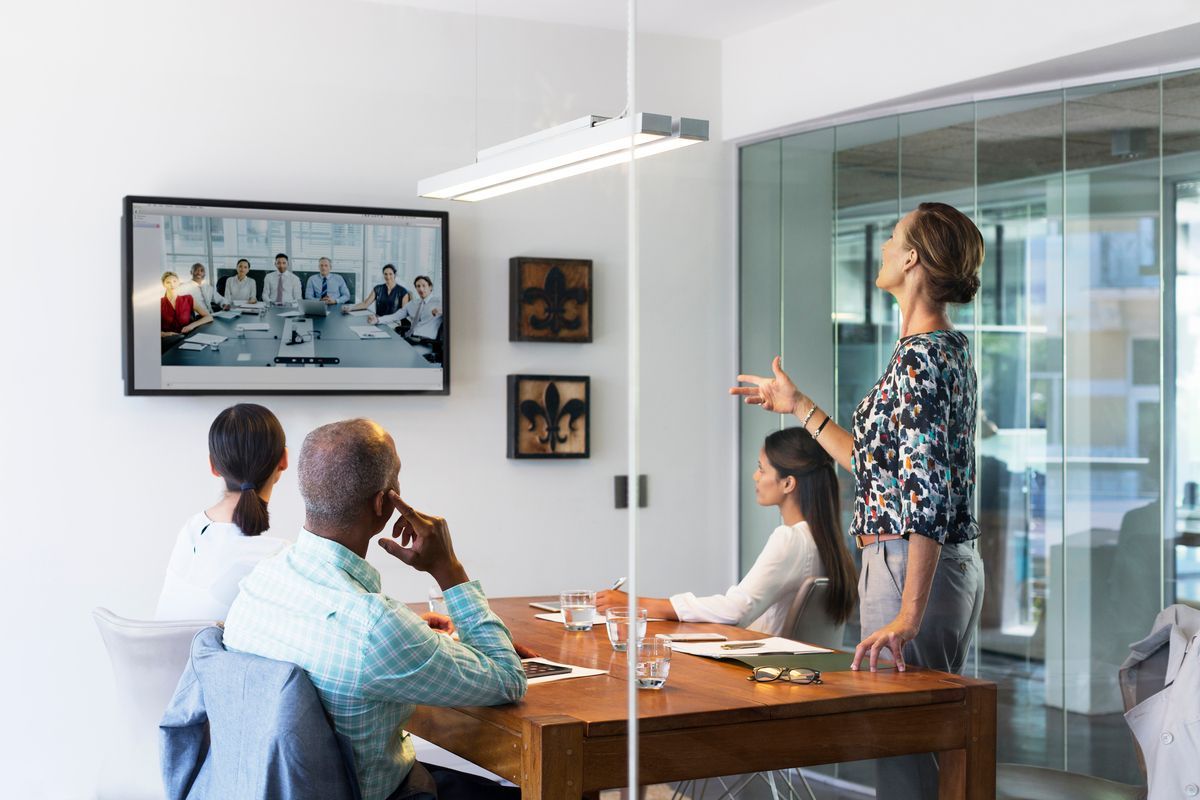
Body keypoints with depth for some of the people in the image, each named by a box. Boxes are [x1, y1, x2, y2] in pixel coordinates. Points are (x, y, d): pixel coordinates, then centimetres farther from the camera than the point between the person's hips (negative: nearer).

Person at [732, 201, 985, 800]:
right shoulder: (949, 350, 14)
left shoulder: (919, 357, -17)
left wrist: (908, 613, -26)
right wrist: (799, 408, 25)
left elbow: (929, 494, -24)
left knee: (903, 741, -4)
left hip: (911, 568, -10)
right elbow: (880, 464, 20)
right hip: (956, 565, 10)